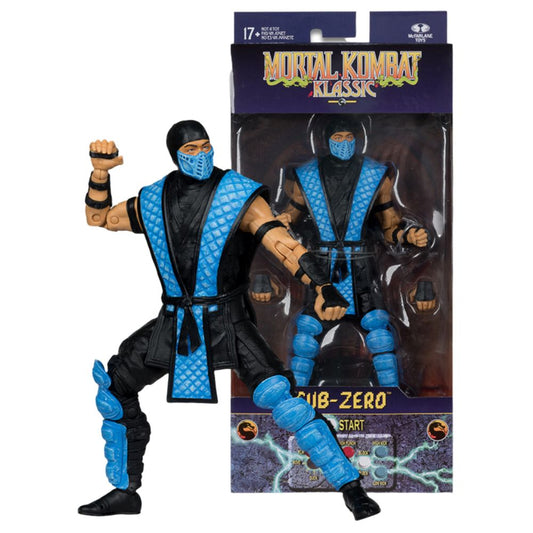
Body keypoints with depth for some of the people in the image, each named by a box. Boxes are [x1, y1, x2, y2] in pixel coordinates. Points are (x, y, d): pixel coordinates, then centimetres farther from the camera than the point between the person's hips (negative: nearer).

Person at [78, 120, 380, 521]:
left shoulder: (238, 196, -9)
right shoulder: (154, 201, 6)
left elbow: (282, 243, -21)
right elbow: (98, 218, 18)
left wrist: (323, 288, -36)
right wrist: (101, 172, 1)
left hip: (227, 322, -5)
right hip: (174, 322, 6)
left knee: (280, 398, -21)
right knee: (114, 387, 10)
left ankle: (351, 487, -8)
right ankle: (125, 491, 28)